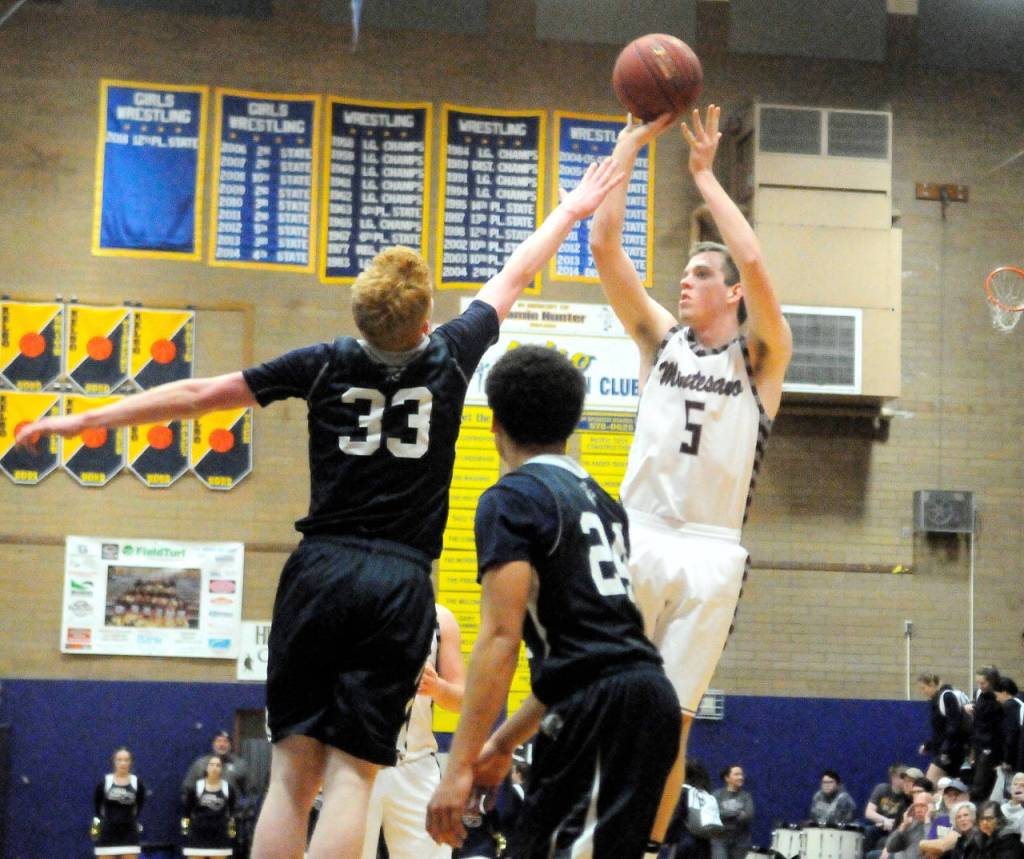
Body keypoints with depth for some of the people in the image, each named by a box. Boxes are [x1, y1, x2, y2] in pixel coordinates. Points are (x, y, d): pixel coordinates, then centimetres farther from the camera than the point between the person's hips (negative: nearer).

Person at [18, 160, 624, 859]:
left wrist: (83, 420, 15)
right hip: (400, 583, -1)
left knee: (292, 774, 3)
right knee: (351, 776, -4)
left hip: (321, 569, 1)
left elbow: (199, 394, 6)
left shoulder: (325, 364, 3)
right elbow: (513, 279, 20)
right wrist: (572, 212, 37)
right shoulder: (450, 355, 3)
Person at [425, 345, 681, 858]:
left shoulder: (511, 499, -3)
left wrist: (459, 767, -15)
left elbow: (501, 637, -14)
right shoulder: (602, 501, 24)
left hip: (602, 709, -9)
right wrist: (504, 743, 33)